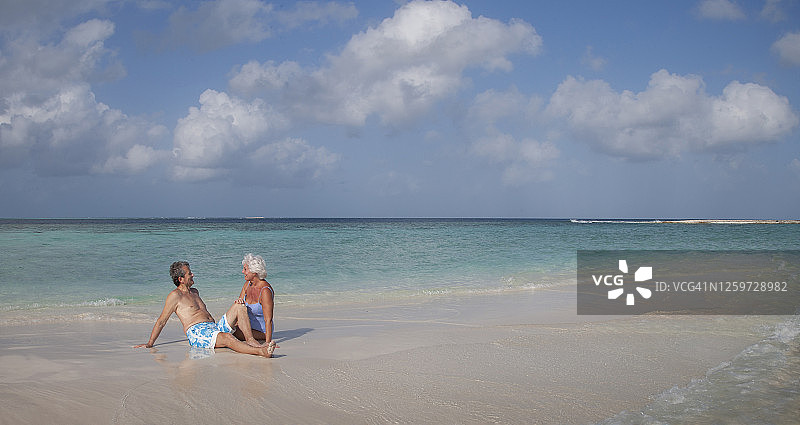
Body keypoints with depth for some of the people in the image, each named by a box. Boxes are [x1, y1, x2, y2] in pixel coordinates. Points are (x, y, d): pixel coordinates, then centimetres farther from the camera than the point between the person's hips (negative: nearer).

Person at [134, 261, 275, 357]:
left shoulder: (194, 292, 27)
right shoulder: (175, 295, 2)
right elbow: (161, 321, 4)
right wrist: (150, 344, 3)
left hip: (214, 328, 9)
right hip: (197, 333, -9)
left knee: (239, 307, -8)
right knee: (227, 338, -37)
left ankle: (252, 341, -24)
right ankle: (260, 352, -54)